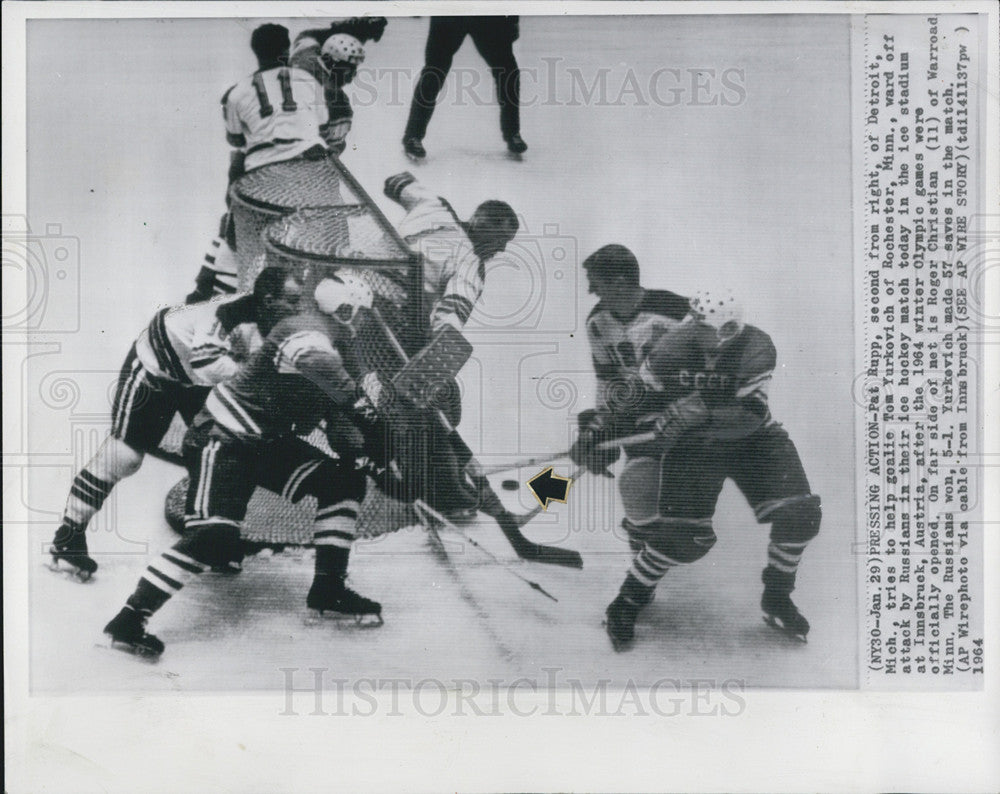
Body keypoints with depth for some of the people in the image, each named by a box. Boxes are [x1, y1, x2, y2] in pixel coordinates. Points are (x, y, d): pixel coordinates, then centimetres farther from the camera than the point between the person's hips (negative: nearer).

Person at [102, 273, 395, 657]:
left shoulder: (337, 348, 13)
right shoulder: (307, 329, -17)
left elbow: (339, 418, 15)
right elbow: (315, 362, -43)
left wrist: (363, 445, -4)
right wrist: (355, 403, -35)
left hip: (268, 441, 10)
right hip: (222, 439, -10)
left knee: (344, 482, 3)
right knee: (215, 536, -22)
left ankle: (328, 588, 8)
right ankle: (130, 619, -15)